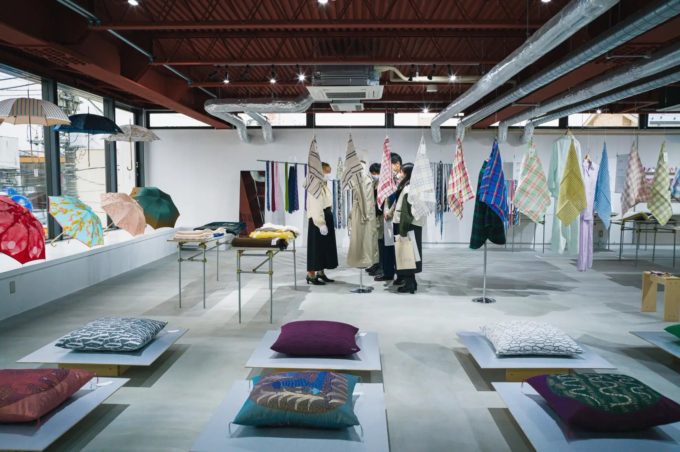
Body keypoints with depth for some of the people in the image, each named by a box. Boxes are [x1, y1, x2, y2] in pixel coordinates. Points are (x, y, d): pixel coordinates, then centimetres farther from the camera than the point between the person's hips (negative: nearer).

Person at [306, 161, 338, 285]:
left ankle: (321, 273, 23)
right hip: (318, 221, -10)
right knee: (316, 248, -4)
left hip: (327, 219, 10)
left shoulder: (323, 186, 16)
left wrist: (326, 221, 13)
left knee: (325, 247, 13)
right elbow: (315, 207, -21)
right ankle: (311, 275, 3)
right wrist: (321, 223, -24)